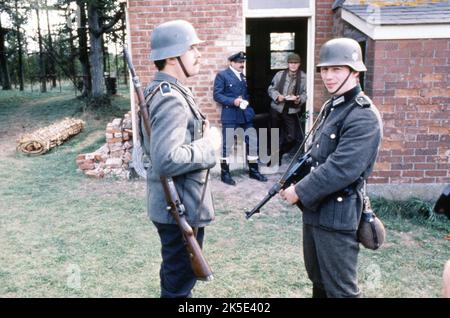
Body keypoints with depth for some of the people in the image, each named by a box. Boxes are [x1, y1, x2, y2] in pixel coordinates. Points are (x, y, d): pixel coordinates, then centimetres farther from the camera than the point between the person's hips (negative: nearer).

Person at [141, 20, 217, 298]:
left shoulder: (161, 90, 9)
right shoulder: (171, 99, -23)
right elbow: (166, 160, -34)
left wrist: (200, 137, 6)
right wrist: (207, 145, -19)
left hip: (175, 204, 10)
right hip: (181, 208, -10)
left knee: (175, 273, 27)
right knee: (180, 280, 8)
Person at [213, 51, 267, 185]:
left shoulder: (243, 76, 19)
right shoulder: (222, 75, -2)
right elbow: (217, 95, -10)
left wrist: (246, 102, 5)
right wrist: (233, 101, -20)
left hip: (245, 114, 6)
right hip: (230, 115, -6)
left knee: (253, 142, 7)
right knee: (227, 145, 0)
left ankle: (253, 170, 20)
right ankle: (225, 173, 13)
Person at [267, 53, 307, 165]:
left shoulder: (303, 77, 0)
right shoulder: (279, 74, 4)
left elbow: (305, 93, -1)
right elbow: (271, 89, 4)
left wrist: (300, 99, -22)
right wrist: (277, 96, -15)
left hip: (292, 111, -1)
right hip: (276, 109, 1)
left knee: (291, 137, -6)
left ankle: (280, 153, 19)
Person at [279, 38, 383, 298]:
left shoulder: (364, 116, -18)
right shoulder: (331, 107, 11)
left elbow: (341, 169, -26)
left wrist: (300, 192, -18)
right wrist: (293, 183, 5)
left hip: (337, 214, -9)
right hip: (314, 208, 9)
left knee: (339, 289, 6)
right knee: (318, 279, 24)